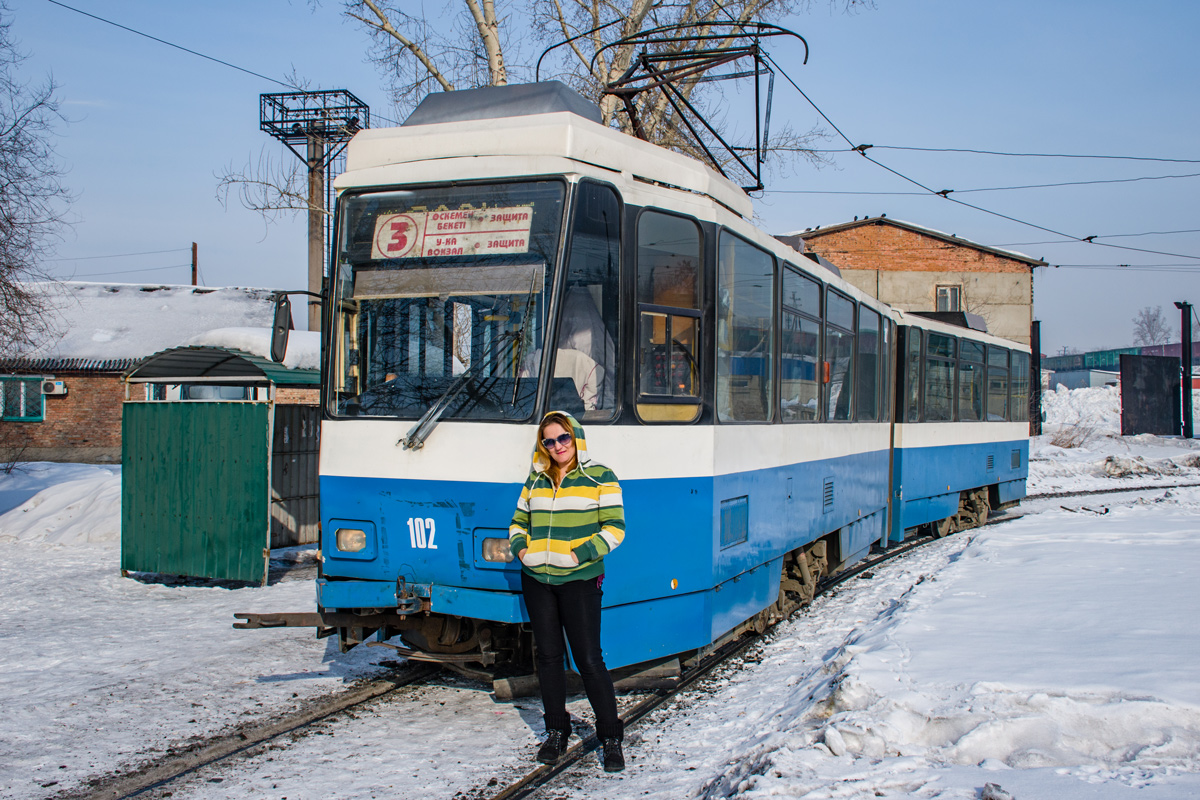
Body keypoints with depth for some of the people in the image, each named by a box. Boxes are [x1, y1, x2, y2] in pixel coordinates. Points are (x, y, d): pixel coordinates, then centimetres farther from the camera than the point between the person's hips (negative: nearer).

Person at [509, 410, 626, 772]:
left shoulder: (599, 477, -1)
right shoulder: (536, 479, 11)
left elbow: (614, 528, -6)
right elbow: (519, 521, 20)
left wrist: (580, 553, -16)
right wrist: (520, 547, 0)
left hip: (579, 580, -4)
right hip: (537, 580, 4)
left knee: (589, 659, -5)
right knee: (548, 656, 10)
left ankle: (611, 736, 7)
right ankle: (556, 731, 23)